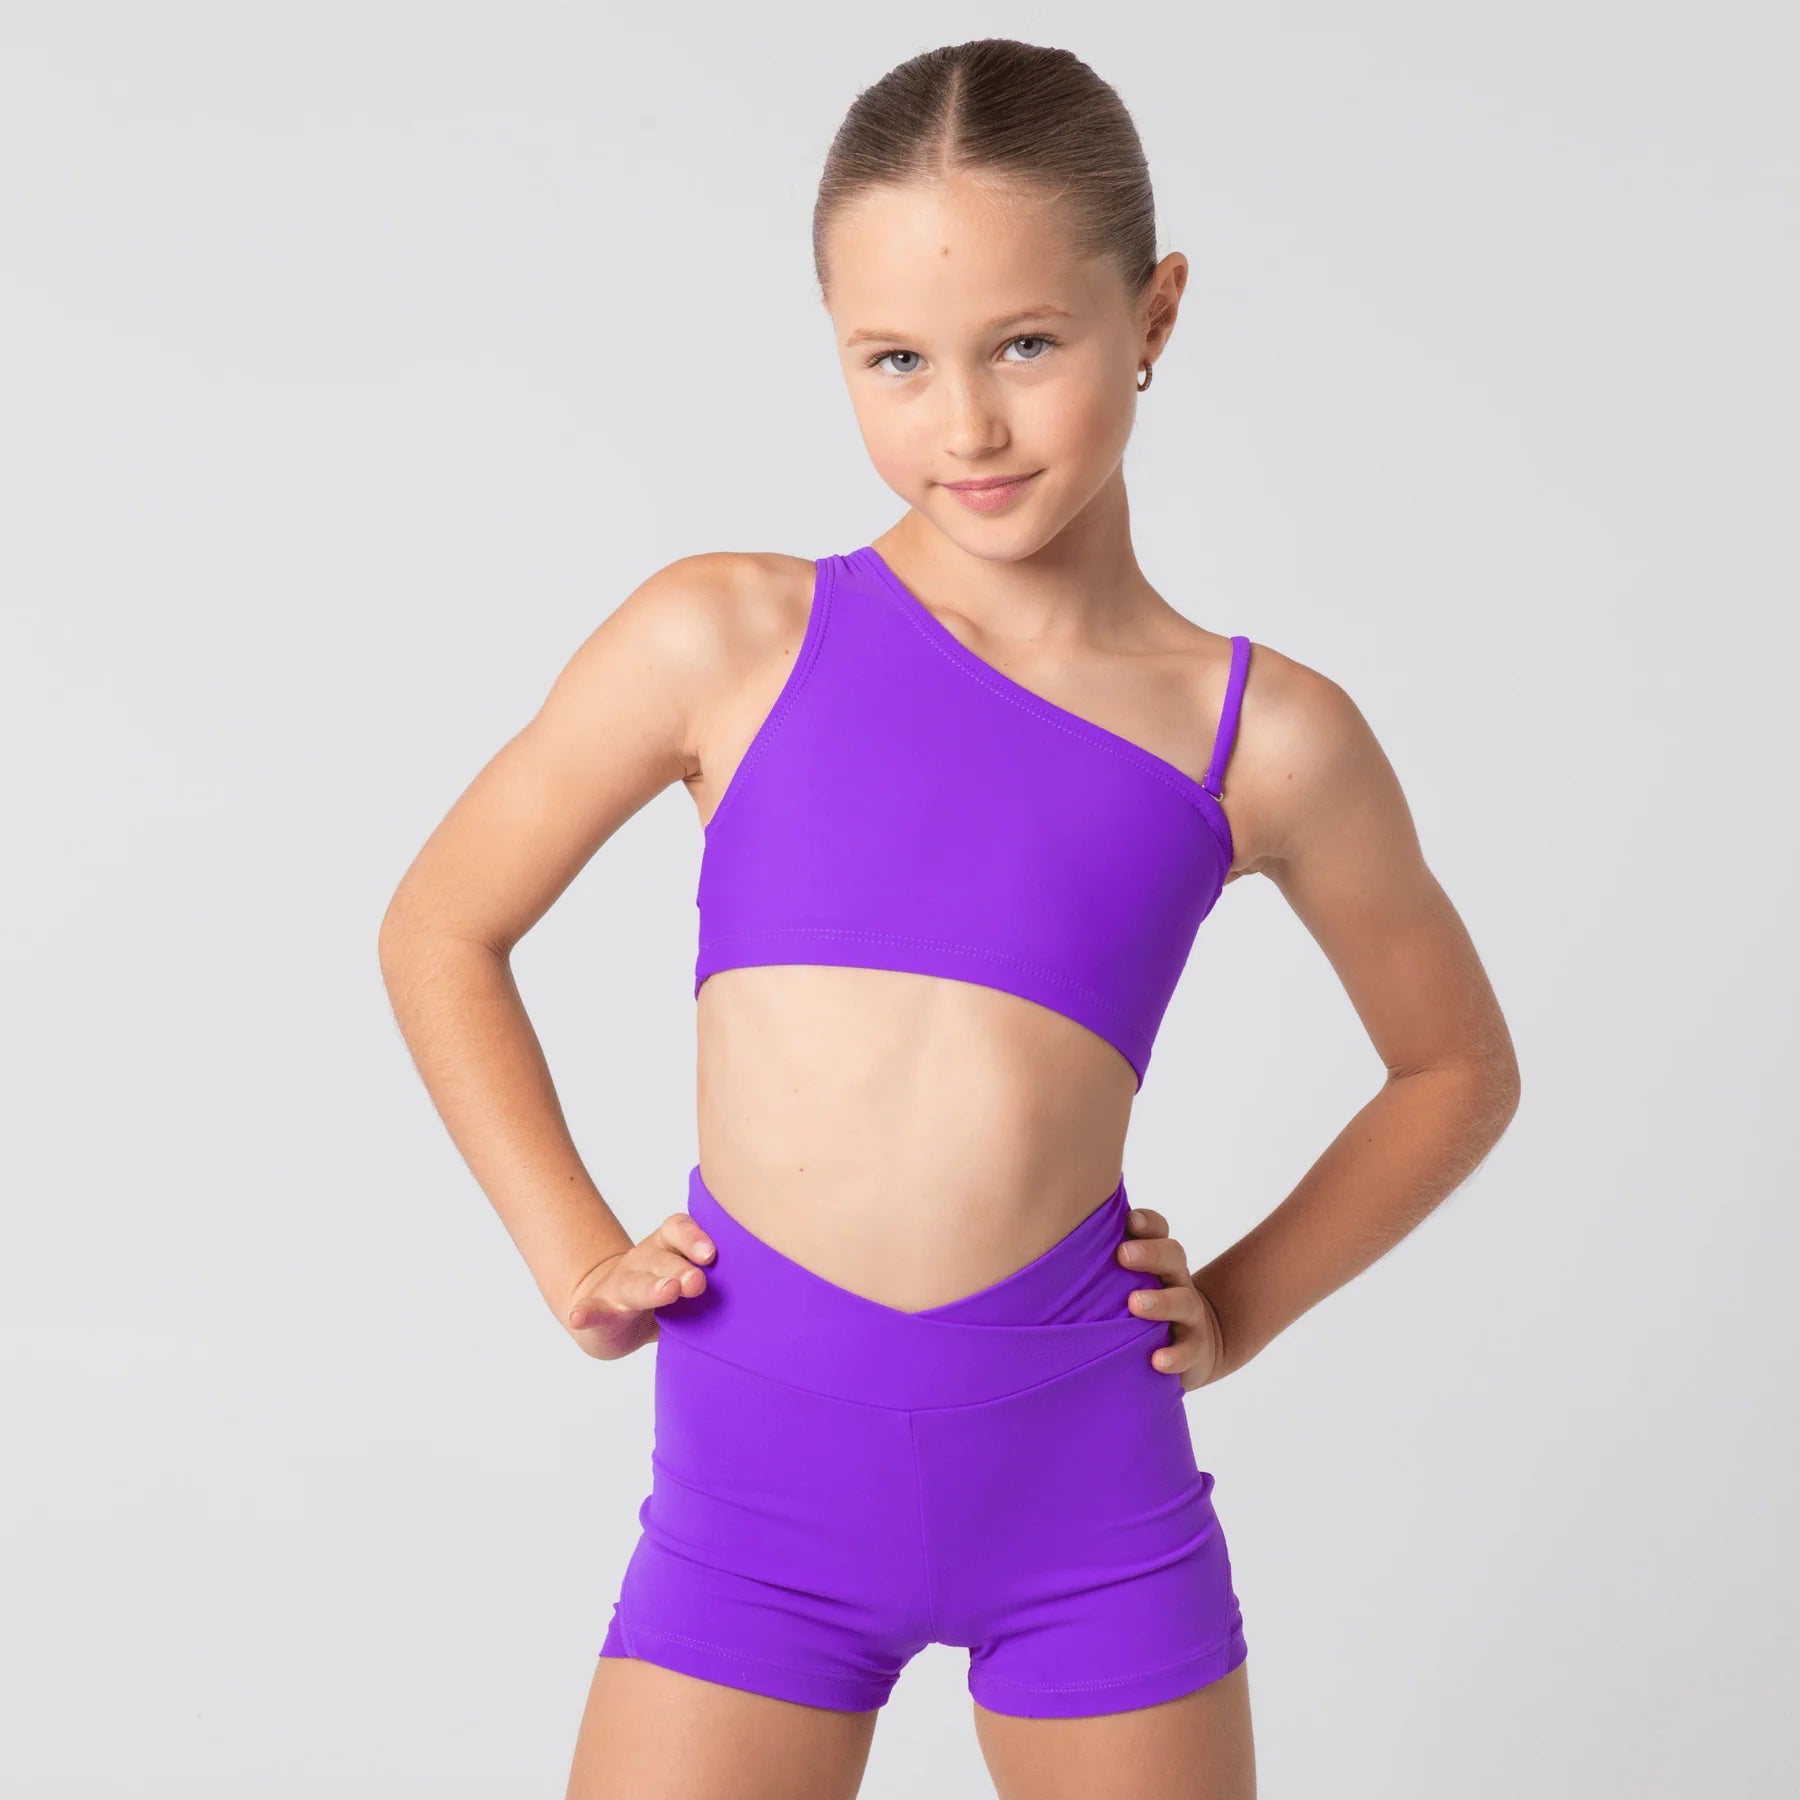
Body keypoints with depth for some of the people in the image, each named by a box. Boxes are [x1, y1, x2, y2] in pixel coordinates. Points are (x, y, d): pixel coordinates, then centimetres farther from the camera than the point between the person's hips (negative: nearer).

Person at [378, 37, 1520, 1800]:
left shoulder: (1266, 740, 0)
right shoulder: (728, 640, -2)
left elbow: (1456, 1065, 17)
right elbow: (441, 930, 10)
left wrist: (1240, 1308, 6)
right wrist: (573, 1256, 3)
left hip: (1083, 1474, 1)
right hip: (757, 1473, -1)